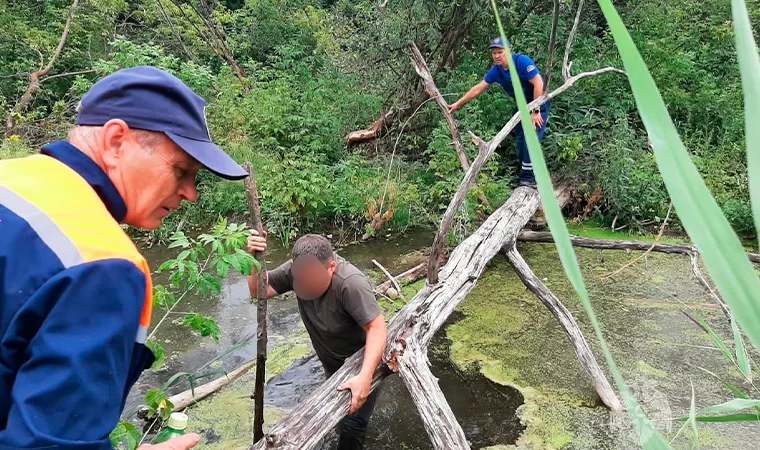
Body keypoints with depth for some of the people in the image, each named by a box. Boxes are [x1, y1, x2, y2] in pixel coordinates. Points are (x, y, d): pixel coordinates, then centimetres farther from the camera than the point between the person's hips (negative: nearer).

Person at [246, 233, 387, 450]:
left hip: (364, 361, -6)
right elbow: (258, 291, -15)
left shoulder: (351, 283, -40)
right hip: (331, 361, 6)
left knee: (352, 426, 3)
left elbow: (377, 327, -37)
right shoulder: (296, 269, -22)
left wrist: (365, 376, -45)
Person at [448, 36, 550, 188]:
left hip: (539, 103, -7)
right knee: (520, 140, 7)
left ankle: (528, 178, -14)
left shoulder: (522, 61, -25)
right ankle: (525, 175, 16)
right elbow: (478, 89, 2)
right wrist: (458, 104, 3)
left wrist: (536, 111, -26)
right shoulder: (496, 70, -5)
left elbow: (539, 85, -27)